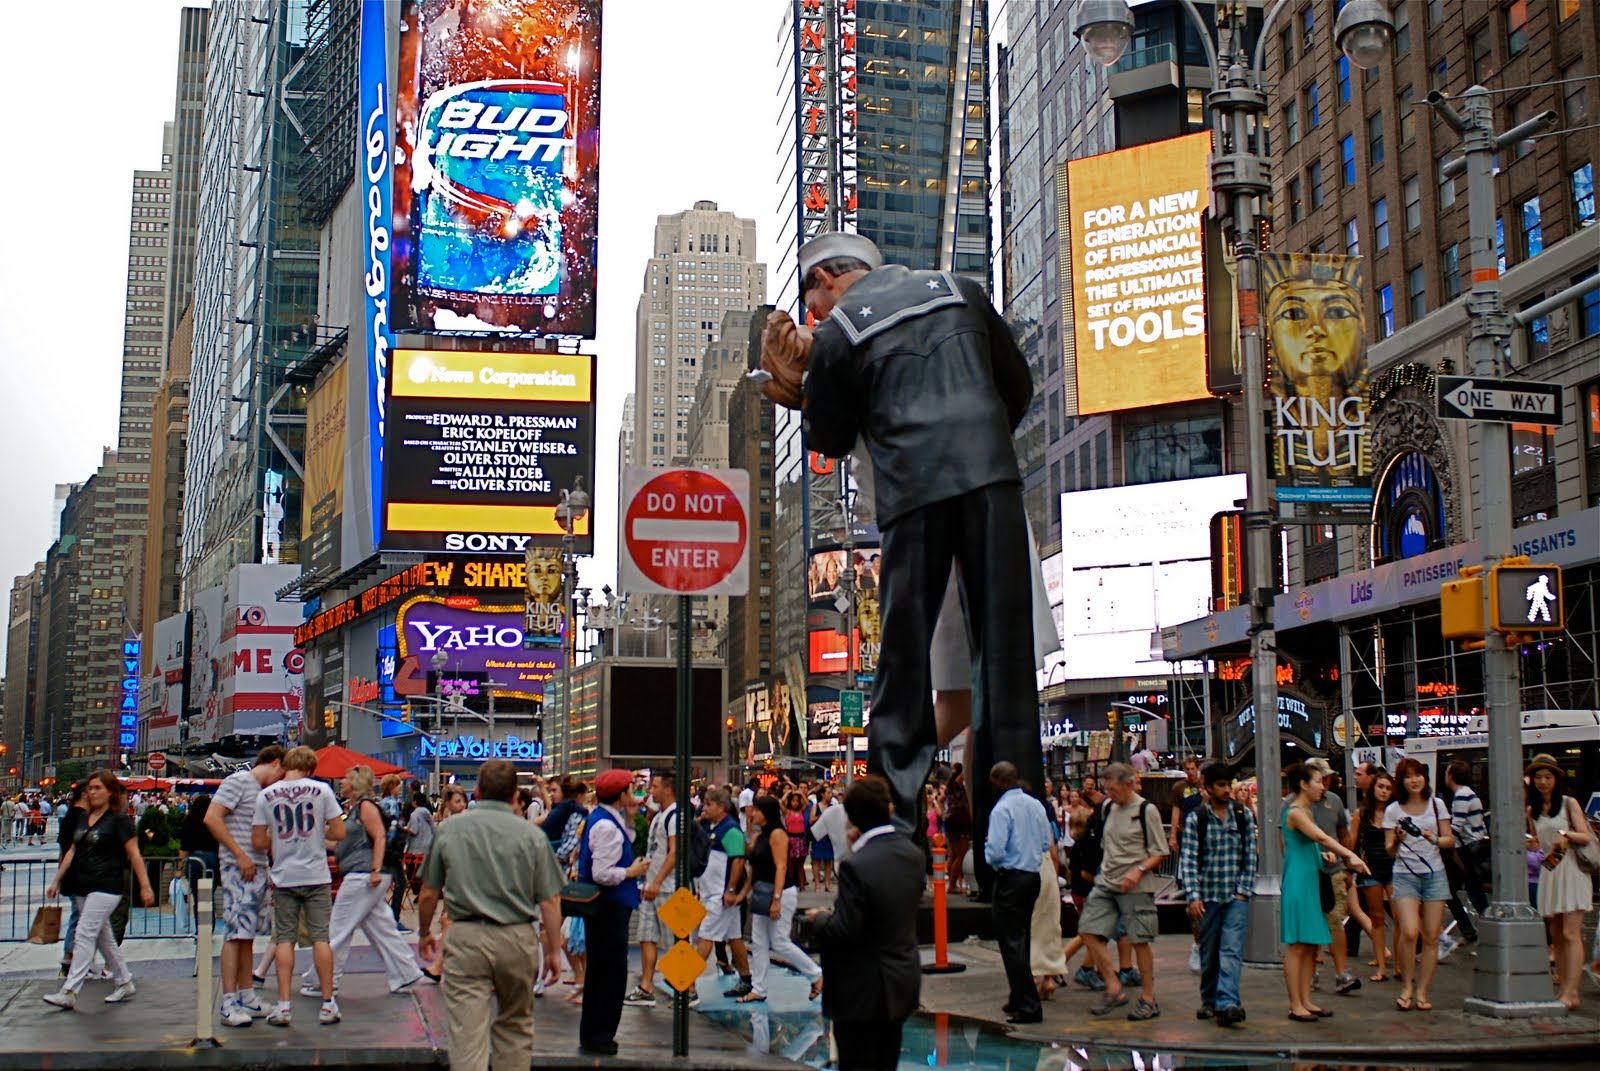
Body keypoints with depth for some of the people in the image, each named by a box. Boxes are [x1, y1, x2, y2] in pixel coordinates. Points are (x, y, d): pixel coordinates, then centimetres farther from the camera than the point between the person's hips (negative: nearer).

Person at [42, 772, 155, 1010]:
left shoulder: (119, 820, -7)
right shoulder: (83, 819, 14)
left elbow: (134, 854, -9)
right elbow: (72, 851, 21)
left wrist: (145, 886, -12)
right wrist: (57, 880, 19)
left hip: (107, 886, -8)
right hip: (82, 887, 8)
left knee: (85, 935, -13)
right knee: (103, 938, 13)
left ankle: (69, 992, -14)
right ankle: (125, 983, 23)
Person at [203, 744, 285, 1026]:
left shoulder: (263, 792, 20)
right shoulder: (238, 781, -6)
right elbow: (211, 818, -16)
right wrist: (240, 855, -17)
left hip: (258, 869, 9)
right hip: (238, 867, -9)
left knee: (248, 934, 11)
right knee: (235, 933, -9)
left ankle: (247, 997, 16)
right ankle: (229, 1003, -9)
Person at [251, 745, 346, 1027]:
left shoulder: (266, 795, -1)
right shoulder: (321, 790, -4)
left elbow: (258, 842, 0)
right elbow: (339, 833, -5)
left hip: (284, 877, 1)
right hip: (316, 876, -1)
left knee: (284, 939, 6)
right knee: (320, 937, 4)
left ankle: (283, 1005, 3)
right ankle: (328, 1004, 7)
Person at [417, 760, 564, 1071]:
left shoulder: (448, 829, 2)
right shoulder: (532, 835, 0)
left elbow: (428, 894, 7)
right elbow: (549, 901, -2)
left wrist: (425, 933, 23)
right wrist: (554, 951, 7)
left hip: (466, 937, -1)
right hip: (518, 939, 1)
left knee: (468, 1034, -3)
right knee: (514, 1025, 19)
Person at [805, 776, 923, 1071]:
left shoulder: (855, 865, -25)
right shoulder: (912, 854, -1)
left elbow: (844, 929, -25)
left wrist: (819, 918, -2)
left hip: (864, 991, -8)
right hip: (903, 983, 8)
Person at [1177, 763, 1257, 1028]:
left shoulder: (1244, 815, 5)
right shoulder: (1195, 819, 0)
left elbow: (1251, 855, 6)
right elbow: (1188, 859, -4)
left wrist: (1244, 889, -2)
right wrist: (1193, 896, -12)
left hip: (1236, 896, 0)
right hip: (1208, 895, 0)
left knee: (1232, 950, -13)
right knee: (1208, 953, 9)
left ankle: (1227, 1004, -21)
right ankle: (1209, 1001, 26)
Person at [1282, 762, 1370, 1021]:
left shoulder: (1306, 812, 18)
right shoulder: (1295, 813, -13)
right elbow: (1322, 838, -27)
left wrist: (1326, 854, -1)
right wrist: (1351, 855, -36)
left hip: (1312, 882, 10)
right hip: (1298, 882, -10)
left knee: (1311, 946, 10)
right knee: (1296, 946, -5)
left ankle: (1306, 1001, 16)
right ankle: (1295, 1005, -1)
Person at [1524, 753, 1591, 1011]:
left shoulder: (1569, 803, 1)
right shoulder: (1532, 811, 14)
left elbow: (1585, 836, -5)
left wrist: (1566, 834, -24)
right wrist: (1531, 844, -1)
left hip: (1572, 869, -5)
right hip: (1548, 871, 5)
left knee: (1570, 934, -13)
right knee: (1556, 936, 5)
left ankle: (1571, 993, -18)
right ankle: (1563, 988, 9)